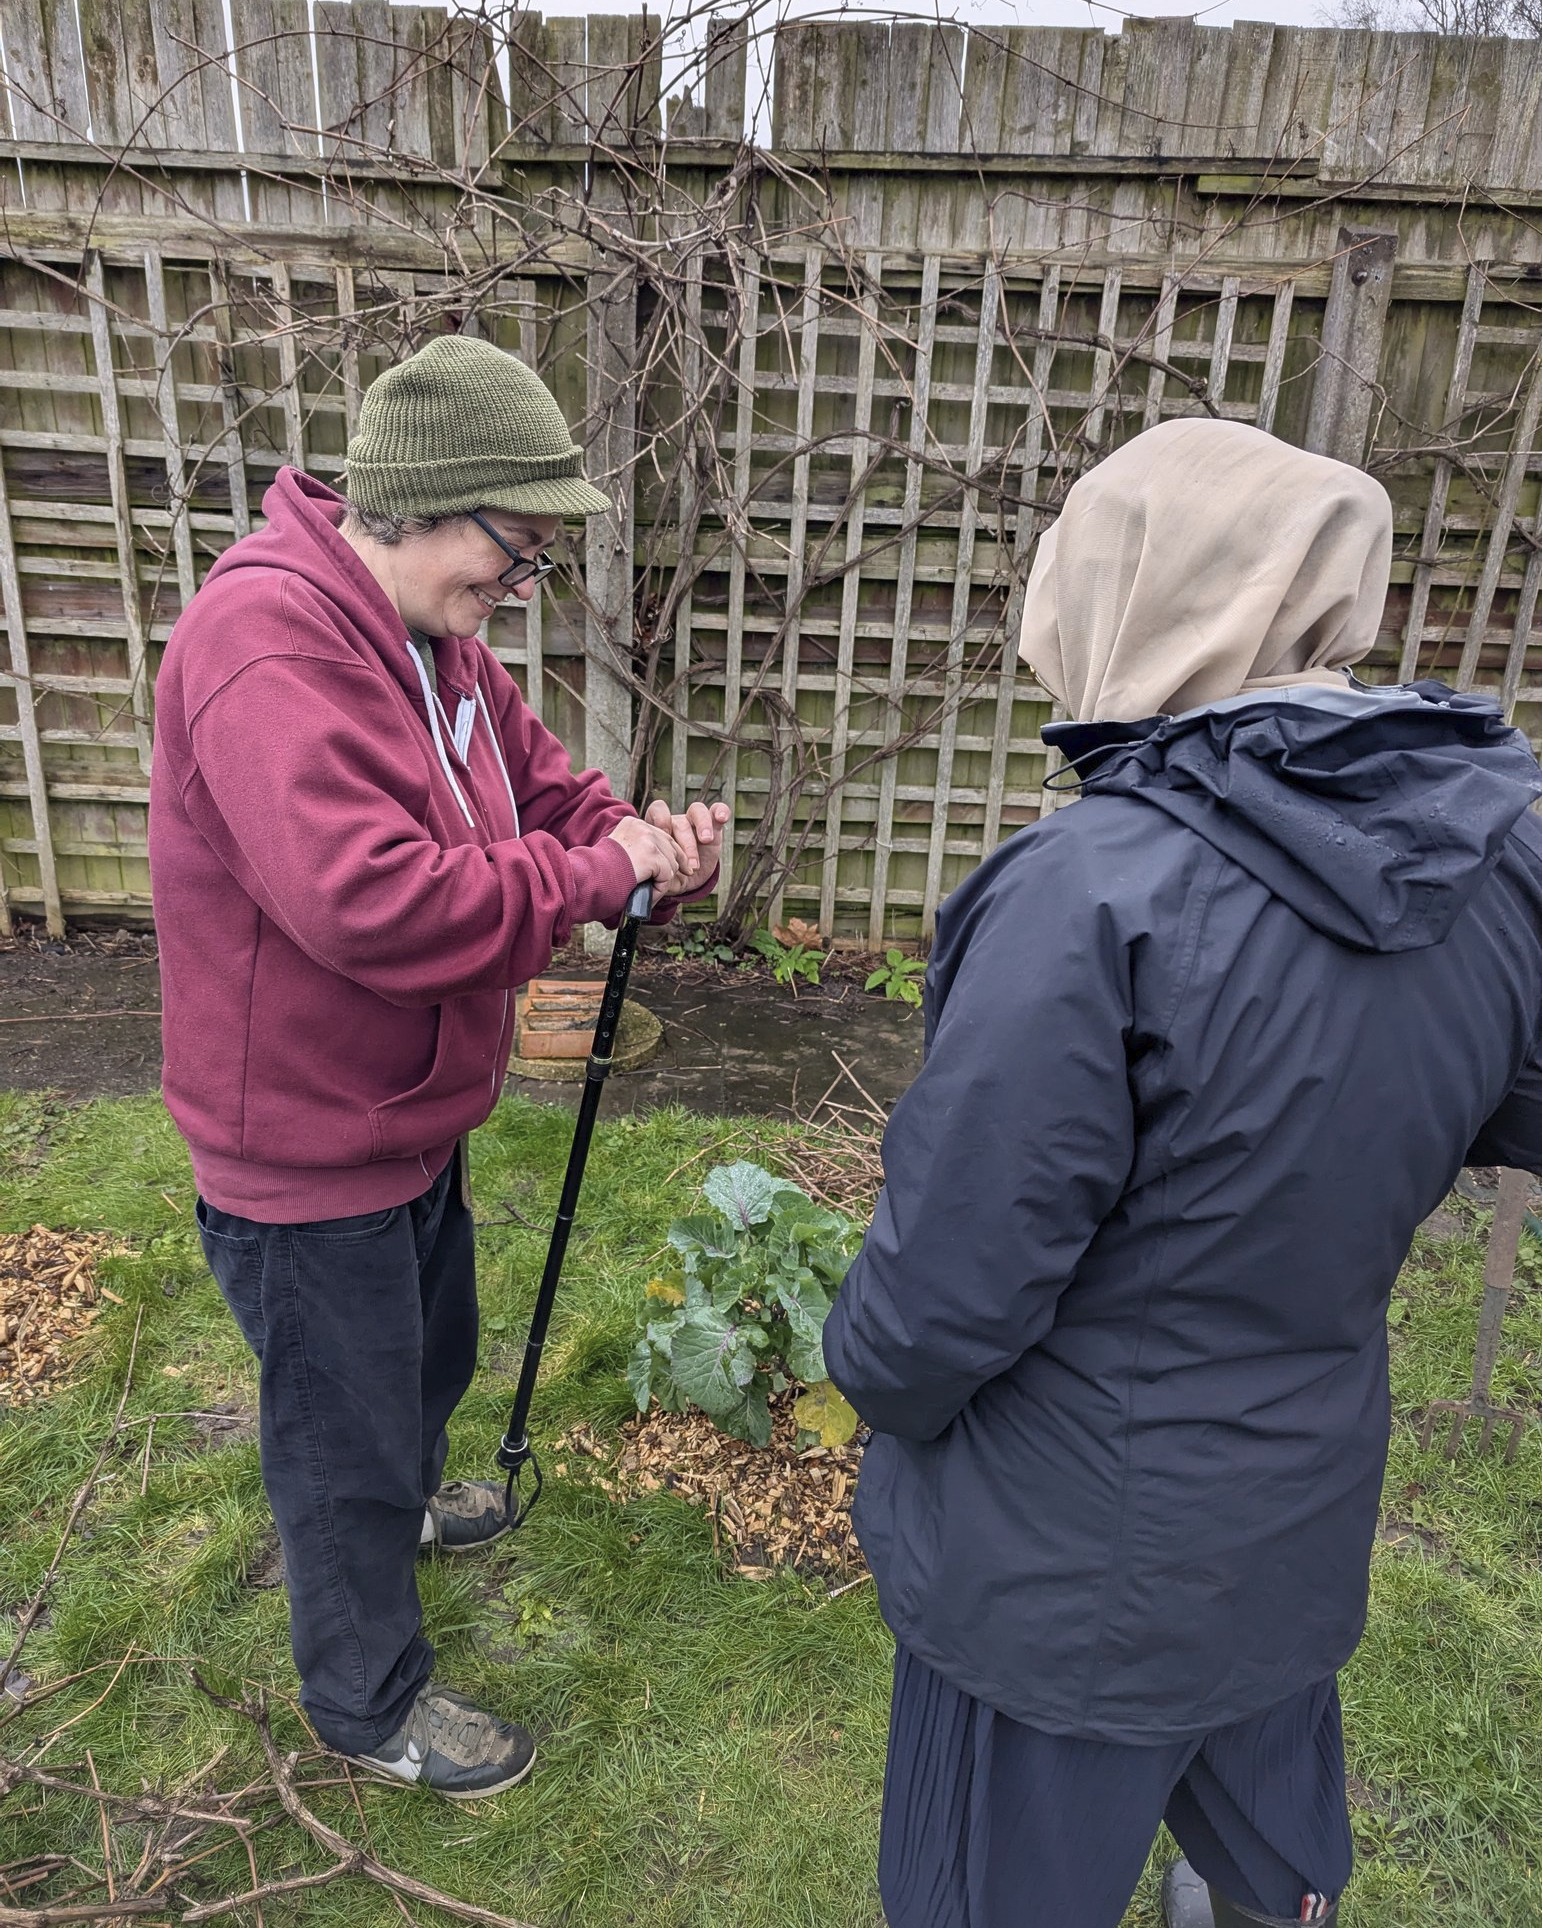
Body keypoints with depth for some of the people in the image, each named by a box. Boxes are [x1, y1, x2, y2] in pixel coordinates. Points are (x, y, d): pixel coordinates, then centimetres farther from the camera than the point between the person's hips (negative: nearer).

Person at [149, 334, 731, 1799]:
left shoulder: (434, 639, 5)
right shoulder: (269, 636, -28)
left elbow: (540, 787, 8)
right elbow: (369, 901, -39)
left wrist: (642, 840, -14)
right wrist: (591, 874, -27)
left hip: (412, 1119, 9)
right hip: (307, 1156, -9)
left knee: (429, 1357, 32)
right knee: (348, 1428, 12)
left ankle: (398, 1501, 62)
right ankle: (368, 1700, 38)